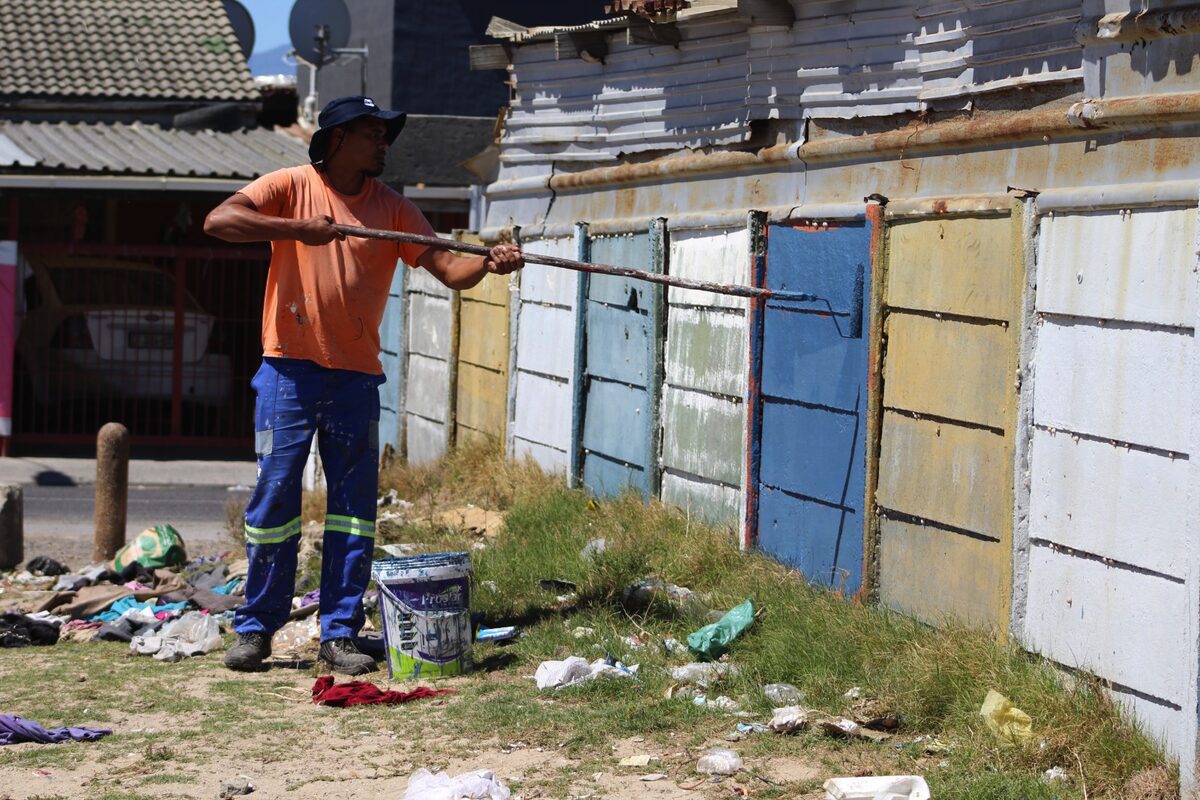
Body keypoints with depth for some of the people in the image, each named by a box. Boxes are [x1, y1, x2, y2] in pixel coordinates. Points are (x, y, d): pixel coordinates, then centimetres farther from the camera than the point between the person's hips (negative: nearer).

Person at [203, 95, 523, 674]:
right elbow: (218, 221, -14)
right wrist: (297, 228, -23)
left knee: (354, 506, 3)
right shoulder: (292, 186, 0)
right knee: (274, 495, -1)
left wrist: (487, 263, -22)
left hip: (356, 377, 3)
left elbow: (447, 269, 0)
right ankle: (256, 629, 10)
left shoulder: (392, 209, 8)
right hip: (290, 371, -3)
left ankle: (340, 634, 10)